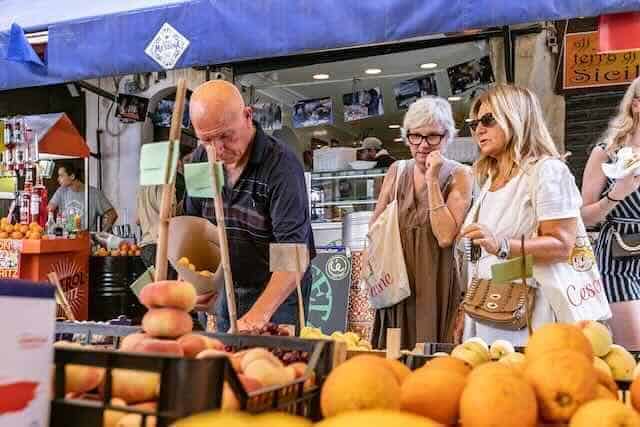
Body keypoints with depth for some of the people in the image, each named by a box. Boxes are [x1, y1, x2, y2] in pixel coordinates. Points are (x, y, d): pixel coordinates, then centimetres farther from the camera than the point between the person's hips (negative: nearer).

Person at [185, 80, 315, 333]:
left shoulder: (281, 164, -23)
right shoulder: (201, 159, -2)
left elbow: (294, 249, -29)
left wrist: (259, 314, -38)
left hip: (278, 294, -5)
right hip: (225, 291, 6)